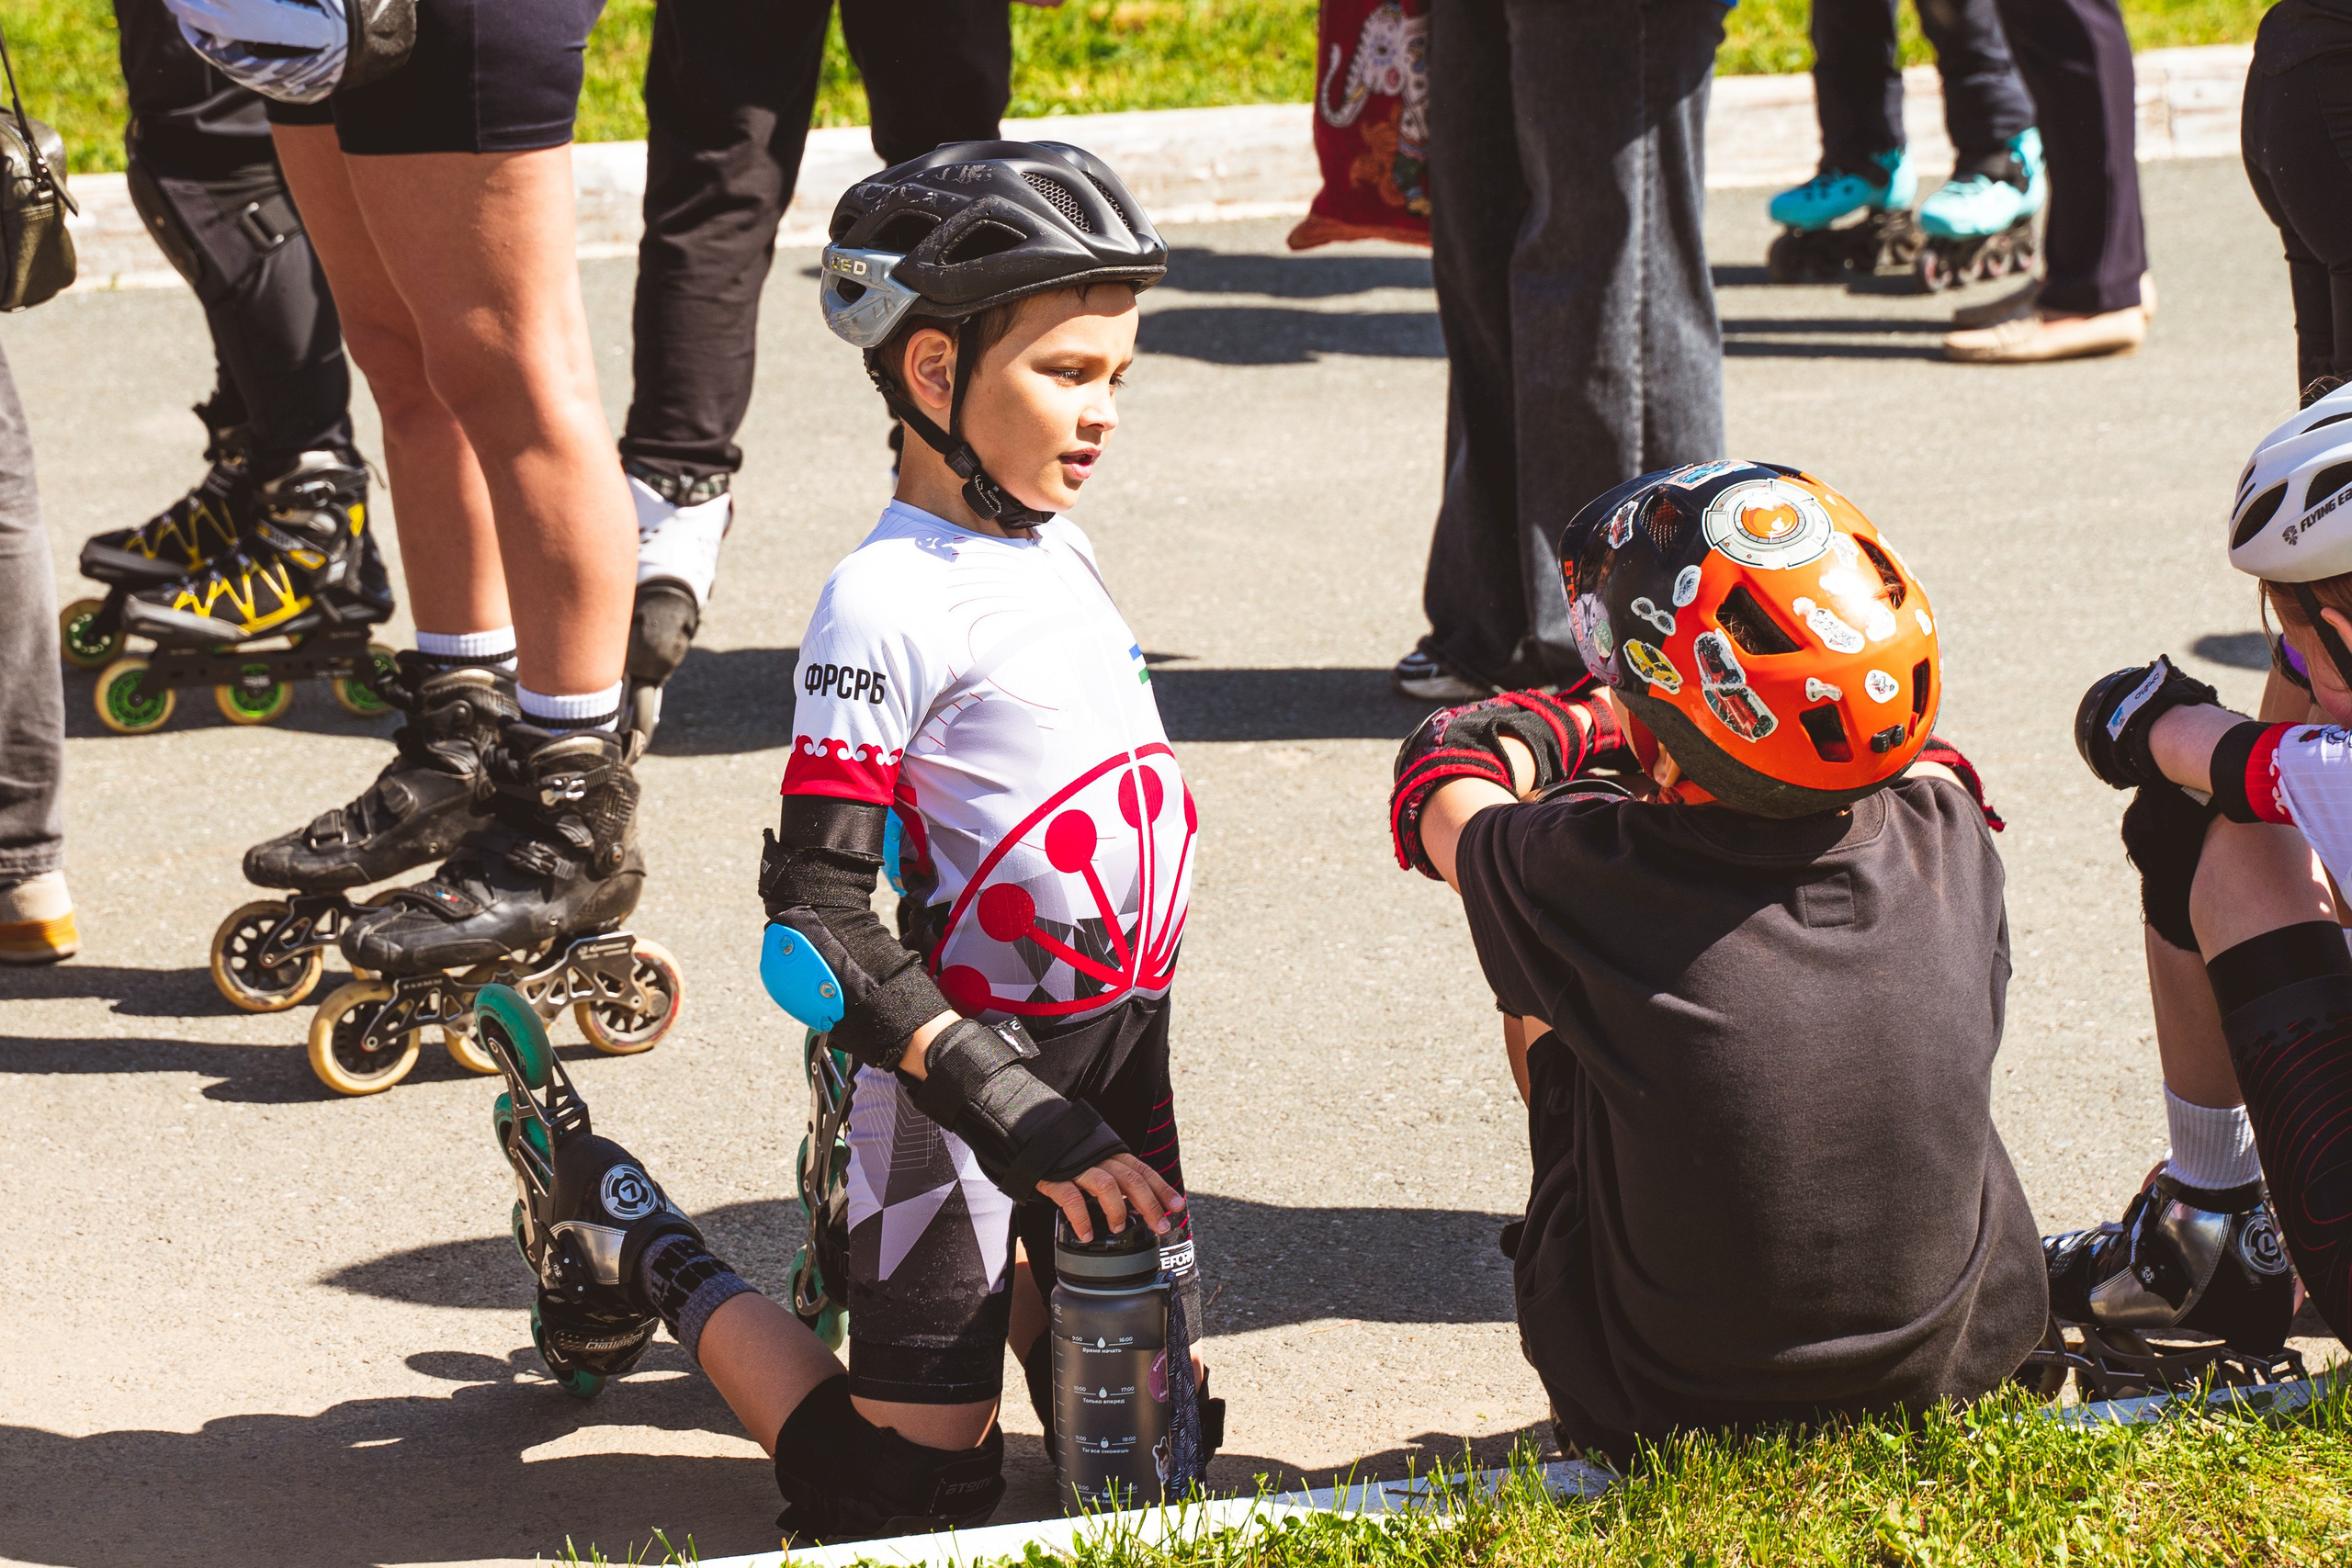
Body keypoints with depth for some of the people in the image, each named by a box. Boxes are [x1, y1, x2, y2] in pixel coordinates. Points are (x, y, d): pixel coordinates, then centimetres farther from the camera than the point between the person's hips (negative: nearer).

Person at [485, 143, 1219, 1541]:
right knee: (909, 1501, -2)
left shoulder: (1058, 552, 8)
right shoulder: (887, 602, -18)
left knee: (1151, 1446, 9)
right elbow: (817, 911, -22)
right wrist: (1011, 1109, -27)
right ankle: (636, 1244, 18)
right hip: (963, 1064, -8)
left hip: (1122, 1053, 8)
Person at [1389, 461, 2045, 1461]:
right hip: (1954, 1367, 3)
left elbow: (1440, 781, 1)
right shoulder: (1947, 841, -14)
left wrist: (1569, 727, 22)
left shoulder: (1599, 879, -23)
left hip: (1669, 1411, -3)